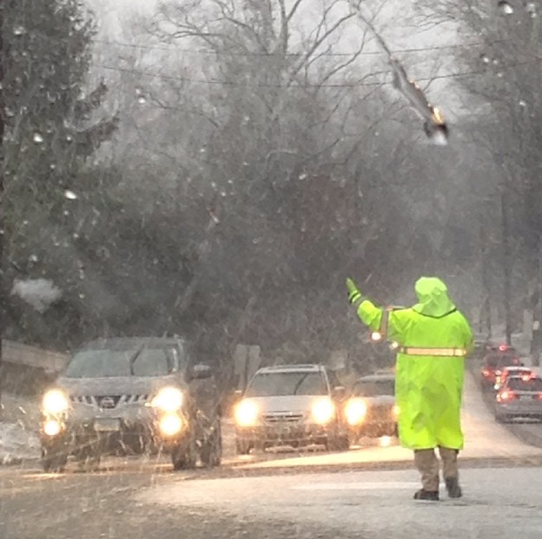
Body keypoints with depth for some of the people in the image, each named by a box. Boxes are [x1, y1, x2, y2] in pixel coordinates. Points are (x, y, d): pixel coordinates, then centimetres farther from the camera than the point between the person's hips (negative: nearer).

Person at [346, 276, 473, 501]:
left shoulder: (408, 318, -8)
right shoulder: (457, 320, 1)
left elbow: (376, 318, 0)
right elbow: (468, 346, 14)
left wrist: (356, 297, 13)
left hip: (417, 384, -3)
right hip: (448, 384, 3)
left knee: (420, 430, 1)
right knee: (448, 428, 18)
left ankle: (430, 486, -3)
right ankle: (451, 472, 3)